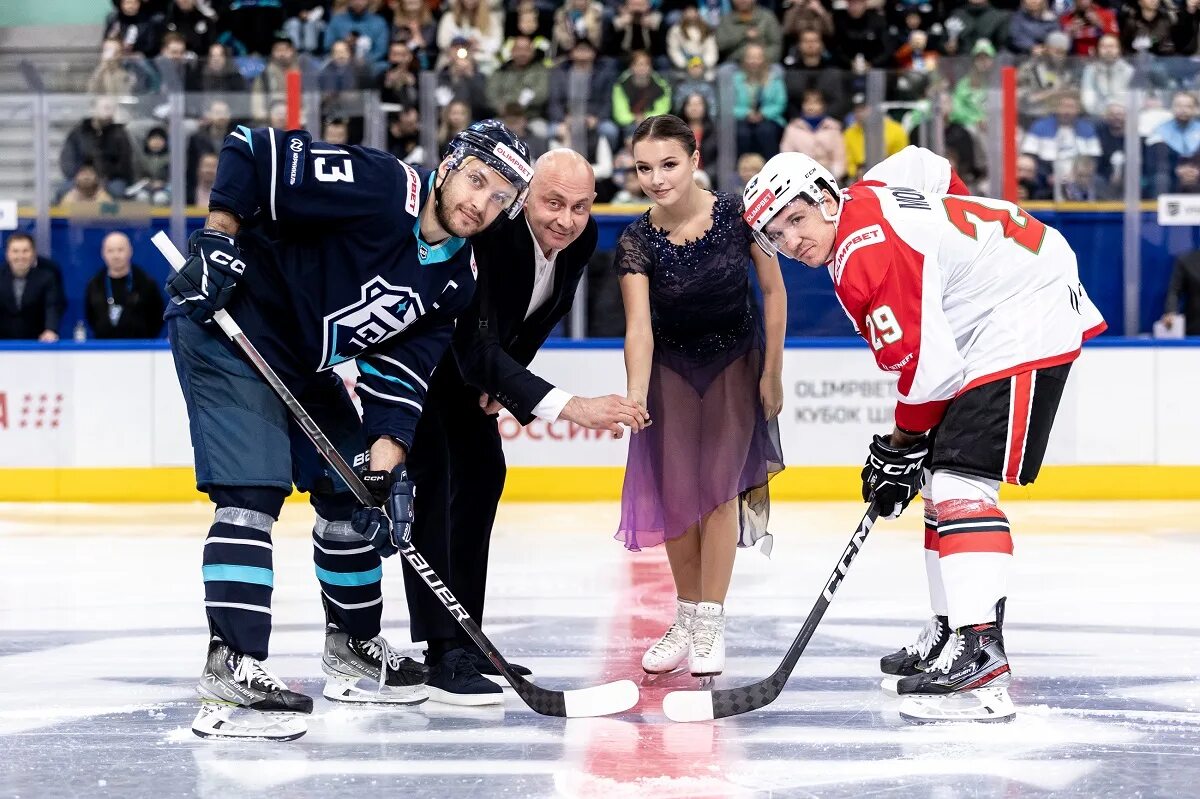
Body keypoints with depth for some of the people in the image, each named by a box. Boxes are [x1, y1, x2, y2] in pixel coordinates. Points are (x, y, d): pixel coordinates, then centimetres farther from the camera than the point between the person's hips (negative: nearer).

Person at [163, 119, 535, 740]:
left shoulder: (457, 281, 0)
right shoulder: (377, 188, -23)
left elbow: (400, 372, -2)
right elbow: (253, 151, -21)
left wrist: (385, 464, -14)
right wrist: (217, 241, -25)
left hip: (307, 363, 9)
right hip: (228, 324, -9)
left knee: (352, 497, 15)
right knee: (252, 495, -19)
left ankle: (352, 647, 33)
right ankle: (231, 669, -24)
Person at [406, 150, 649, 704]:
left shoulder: (582, 238, -13)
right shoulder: (488, 237, -38)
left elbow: (541, 317, 5)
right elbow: (478, 351, -44)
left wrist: (499, 385, -4)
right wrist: (569, 407, -52)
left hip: (461, 355, 9)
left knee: (482, 471, 10)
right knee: (433, 483, -17)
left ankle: (464, 641, 18)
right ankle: (441, 656, -21)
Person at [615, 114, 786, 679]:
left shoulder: (738, 215, -21)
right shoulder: (638, 243, -19)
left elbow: (774, 290, -9)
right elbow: (638, 326, -27)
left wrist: (772, 373, -7)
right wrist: (635, 396, -43)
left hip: (735, 360, -1)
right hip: (671, 364, 2)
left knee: (718, 484, -8)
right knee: (676, 491, -1)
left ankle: (711, 624, -2)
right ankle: (686, 618, 15)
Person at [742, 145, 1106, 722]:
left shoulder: (867, 253, -22)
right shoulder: (868, 194, 7)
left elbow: (926, 363, -21)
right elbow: (930, 168, 26)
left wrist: (902, 450, -7)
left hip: (1029, 322, -11)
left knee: (960, 478, -20)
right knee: (940, 479, 14)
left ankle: (980, 655, -30)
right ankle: (952, 629, 22)